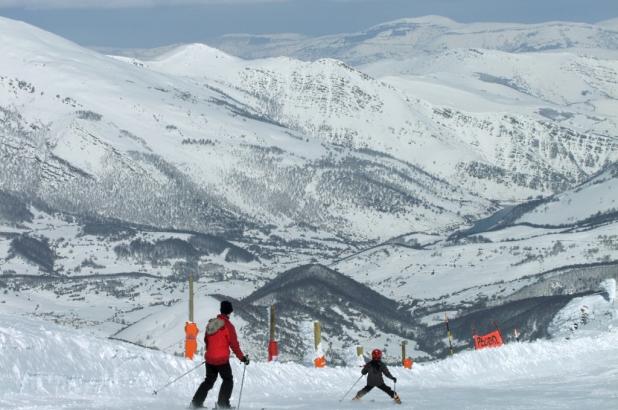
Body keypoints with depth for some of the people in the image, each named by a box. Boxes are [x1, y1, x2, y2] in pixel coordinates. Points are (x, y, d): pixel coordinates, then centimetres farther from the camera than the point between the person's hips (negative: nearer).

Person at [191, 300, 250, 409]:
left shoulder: (211, 324, 5)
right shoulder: (228, 326, -14)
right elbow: (234, 344, -13)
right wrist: (242, 358, -4)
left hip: (209, 358, 6)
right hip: (222, 360, -6)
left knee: (209, 380, 18)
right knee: (228, 380, 10)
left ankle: (196, 402, 14)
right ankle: (223, 403, 0)